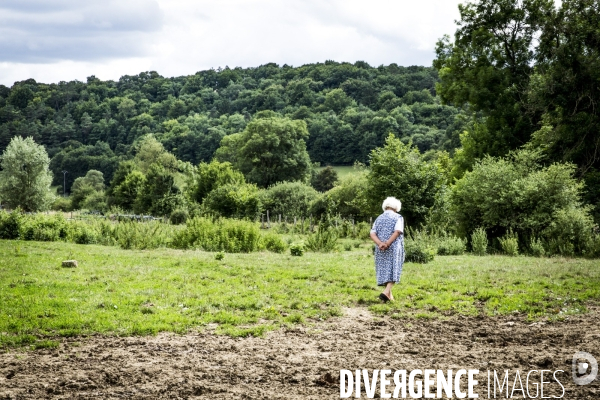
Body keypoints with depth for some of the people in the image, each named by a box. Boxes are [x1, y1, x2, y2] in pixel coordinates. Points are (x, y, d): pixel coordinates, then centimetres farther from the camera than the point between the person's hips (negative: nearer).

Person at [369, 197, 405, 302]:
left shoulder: (379, 218, 12)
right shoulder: (398, 217, 1)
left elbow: (372, 234, -2)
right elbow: (397, 232, -15)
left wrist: (380, 244, -16)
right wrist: (387, 244, -19)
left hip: (381, 250, 4)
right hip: (394, 249, -4)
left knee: (384, 270, 13)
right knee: (393, 271, -4)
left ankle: (389, 295, 18)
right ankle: (386, 292, -25)